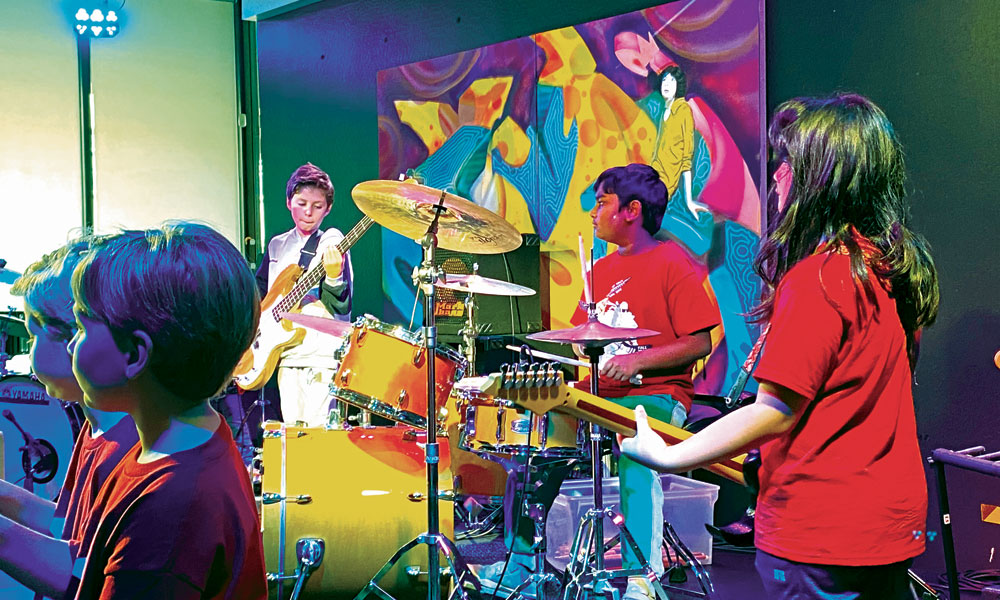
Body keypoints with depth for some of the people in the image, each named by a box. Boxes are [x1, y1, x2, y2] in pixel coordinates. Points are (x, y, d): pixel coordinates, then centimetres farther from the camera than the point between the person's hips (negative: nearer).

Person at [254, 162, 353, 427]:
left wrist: (333, 277, -28)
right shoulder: (277, 245, 14)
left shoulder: (331, 243, -3)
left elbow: (342, 308, -11)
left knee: (317, 429, -12)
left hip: (322, 354, -5)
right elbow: (259, 289, 26)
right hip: (285, 353, 5)